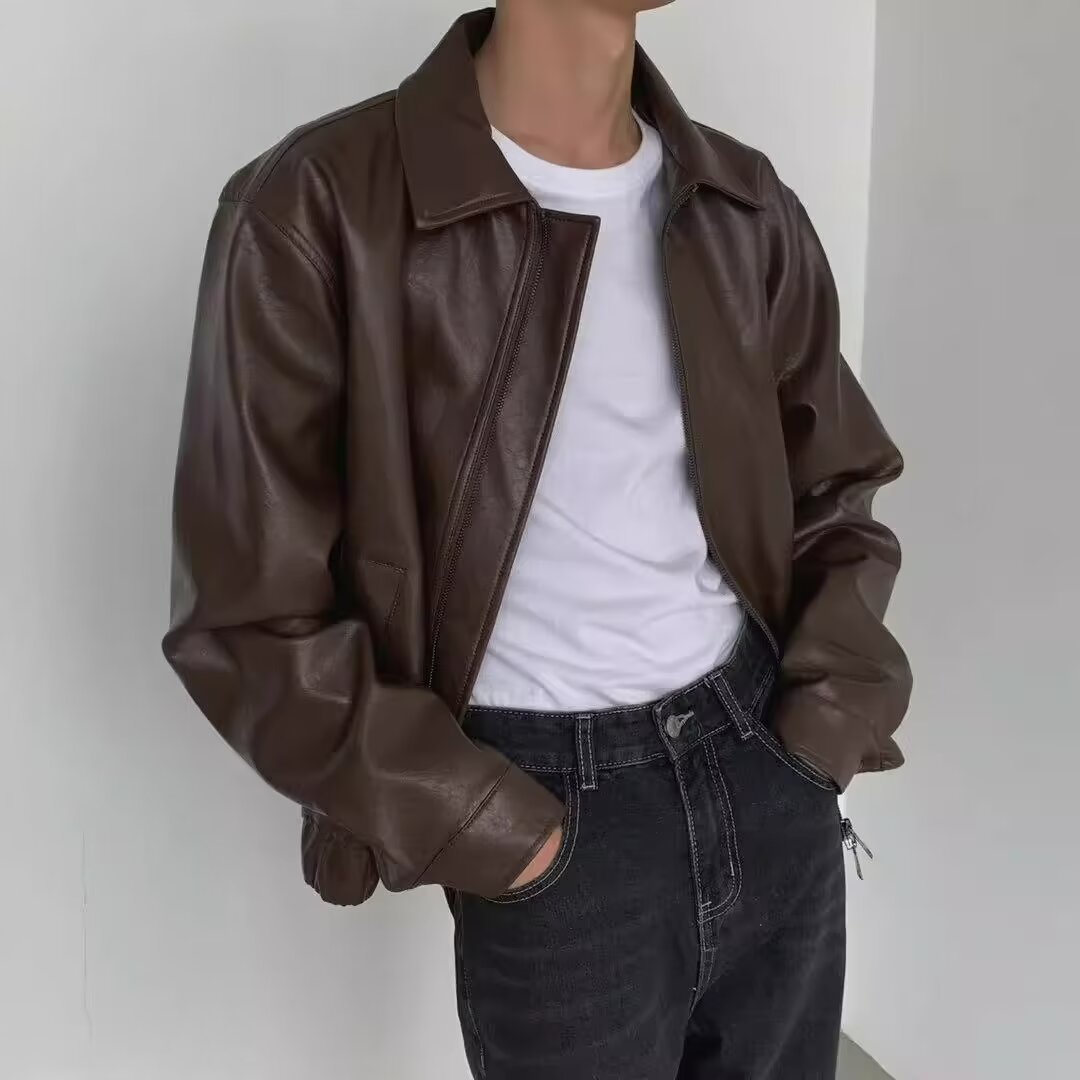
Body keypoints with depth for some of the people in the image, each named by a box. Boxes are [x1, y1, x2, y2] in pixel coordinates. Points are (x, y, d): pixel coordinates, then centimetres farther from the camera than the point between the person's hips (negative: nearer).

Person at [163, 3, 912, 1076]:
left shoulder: (745, 206, 2)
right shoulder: (316, 213, -14)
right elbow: (251, 613, -12)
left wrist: (833, 717, 1)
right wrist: (495, 833, -12)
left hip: (769, 773, 5)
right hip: (553, 819, -5)